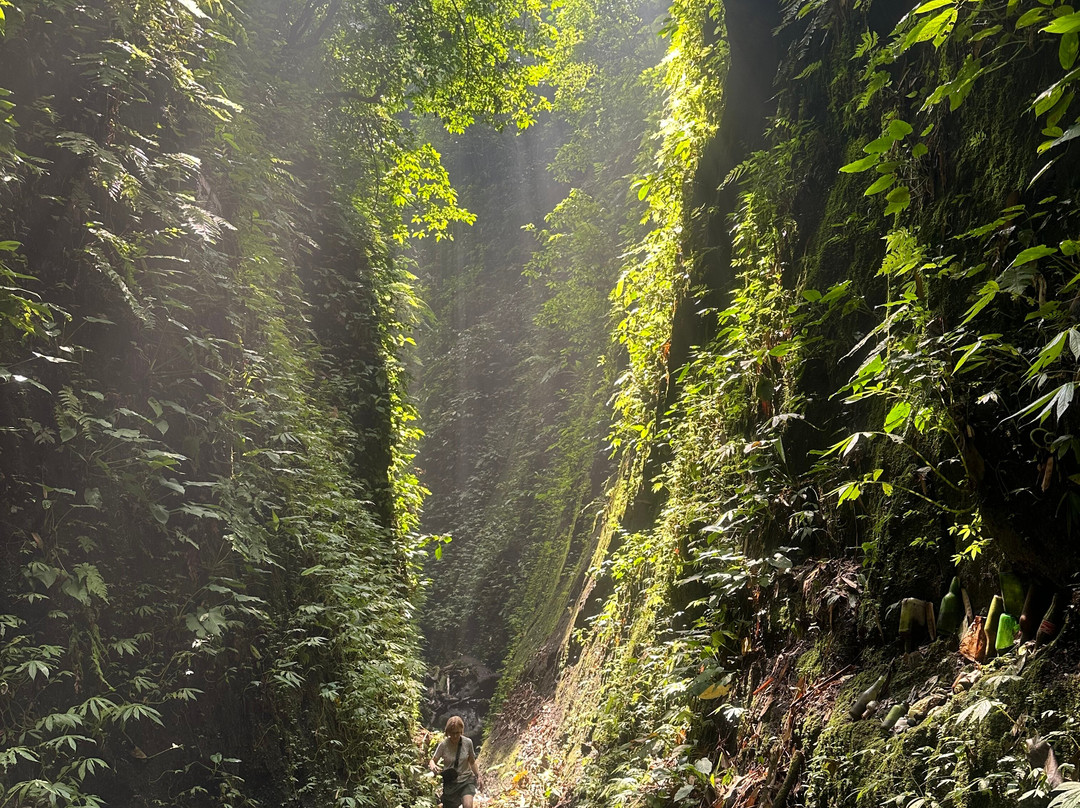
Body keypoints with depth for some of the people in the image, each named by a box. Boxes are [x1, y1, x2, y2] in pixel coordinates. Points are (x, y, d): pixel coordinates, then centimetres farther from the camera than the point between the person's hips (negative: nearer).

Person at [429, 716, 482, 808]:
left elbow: (472, 762, 6)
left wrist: (478, 776, -2)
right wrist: (433, 766, -27)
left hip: (466, 780, 0)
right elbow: (433, 760, -4)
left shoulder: (468, 742, -8)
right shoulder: (443, 745, -13)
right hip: (450, 783, 0)